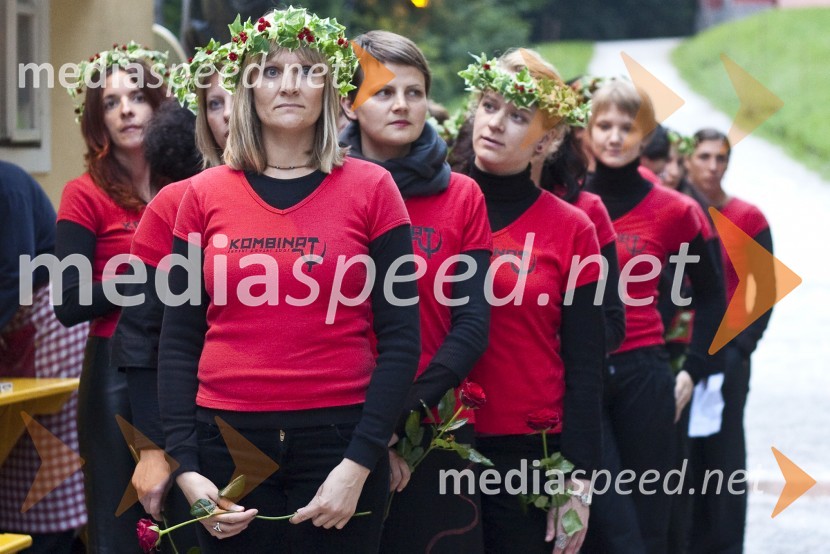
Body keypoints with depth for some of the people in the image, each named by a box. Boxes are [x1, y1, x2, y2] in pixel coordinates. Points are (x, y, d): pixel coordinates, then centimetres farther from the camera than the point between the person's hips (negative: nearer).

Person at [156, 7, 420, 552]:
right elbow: (179, 341, 6)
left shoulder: (371, 188, 0)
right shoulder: (205, 194, 5)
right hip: (228, 440, 2)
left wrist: (360, 464, -10)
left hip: (338, 438, -1)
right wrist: (185, 467, -4)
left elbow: (401, 338, -3)